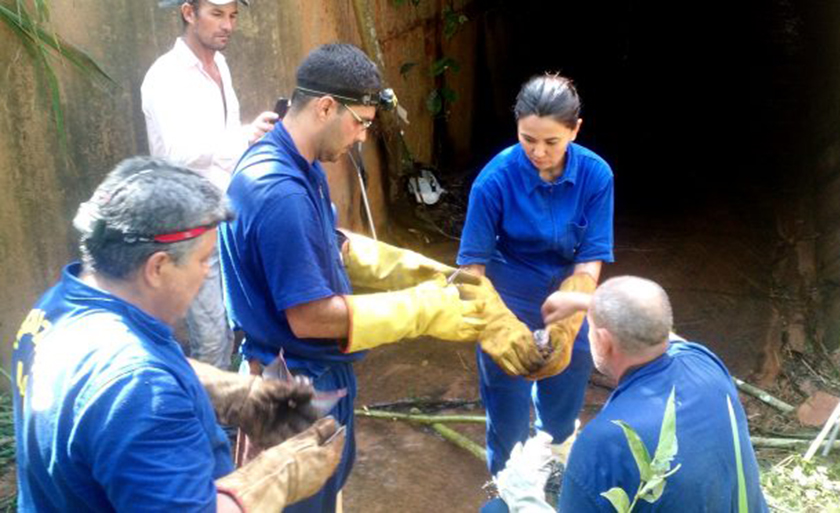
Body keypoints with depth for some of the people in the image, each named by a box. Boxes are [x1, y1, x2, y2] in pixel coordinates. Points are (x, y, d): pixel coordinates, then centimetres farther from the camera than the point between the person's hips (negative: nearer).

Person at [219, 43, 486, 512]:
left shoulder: (298, 166, 0)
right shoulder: (280, 192, -32)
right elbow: (310, 316, -30)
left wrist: (407, 267, 0)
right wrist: (424, 311, -24)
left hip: (314, 374, 9)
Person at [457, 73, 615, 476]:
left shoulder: (595, 175, -17)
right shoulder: (495, 179, -22)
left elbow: (589, 262, -15)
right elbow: (473, 266, -19)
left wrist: (564, 329, -29)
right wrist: (503, 327, -34)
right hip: (510, 306, -2)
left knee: (562, 417, 20)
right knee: (509, 418, 10)